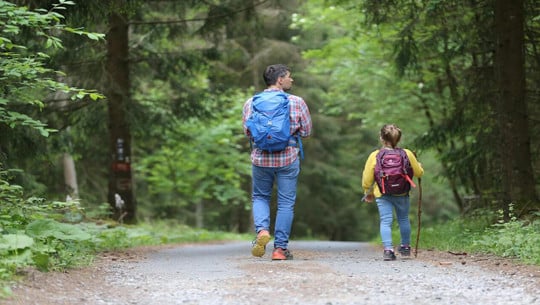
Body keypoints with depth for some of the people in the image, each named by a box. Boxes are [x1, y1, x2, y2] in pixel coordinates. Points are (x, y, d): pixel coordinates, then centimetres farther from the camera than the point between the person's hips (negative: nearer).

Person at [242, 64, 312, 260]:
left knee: (260, 197, 20)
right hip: (288, 159, -2)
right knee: (286, 203, 7)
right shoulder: (296, 102, -5)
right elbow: (306, 132, 0)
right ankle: (280, 248, 7)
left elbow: (247, 132, 5)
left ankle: (262, 230, -6)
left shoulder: (251, 103, 0)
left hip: (261, 158, 2)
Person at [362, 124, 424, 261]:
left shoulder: (375, 156, -7)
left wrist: (368, 192, 15)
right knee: (404, 219, 20)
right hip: (402, 194, 2)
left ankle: (388, 249, -17)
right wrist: (419, 166, 29)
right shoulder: (407, 154, -4)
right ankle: (405, 246, 32)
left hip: (382, 194, -2)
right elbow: (419, 173, 6)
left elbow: (367, 178, -2)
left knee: (385, 221, -2)